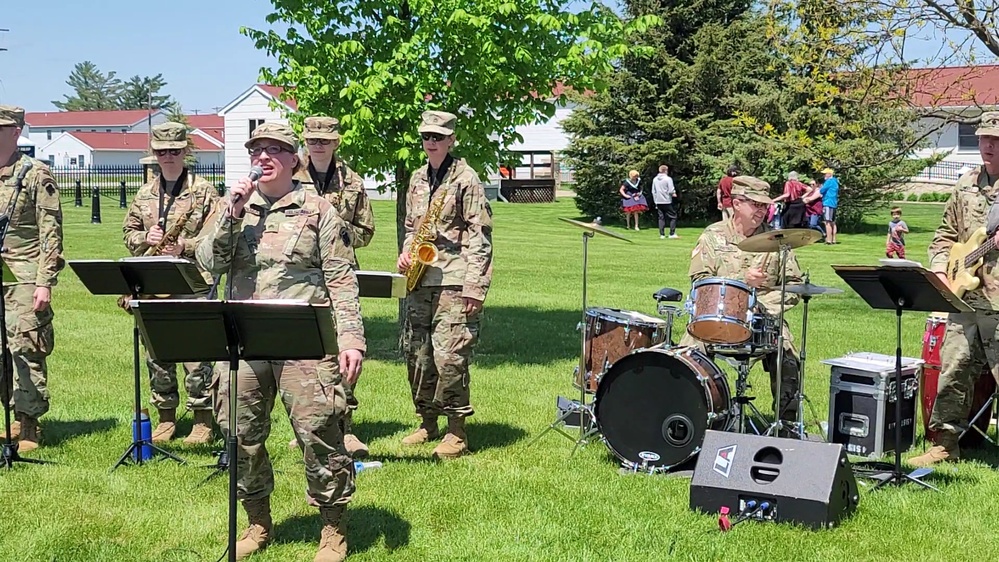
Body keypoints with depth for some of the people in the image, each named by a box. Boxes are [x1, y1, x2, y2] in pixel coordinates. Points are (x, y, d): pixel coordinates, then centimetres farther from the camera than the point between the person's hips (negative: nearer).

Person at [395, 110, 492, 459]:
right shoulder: (417, 180, 17)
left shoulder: (465, 179, -5)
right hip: (419, 282, 7)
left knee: (449, 355, -10)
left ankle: (456, 432, 1)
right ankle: (427, 422, 24)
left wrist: (475, 287, -16)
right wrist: (405, 253, 6)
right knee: (416, 353, 10)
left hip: (452, 283, -7)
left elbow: (480, 235, -9)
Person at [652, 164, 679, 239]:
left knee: (661, 218, 10)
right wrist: (674, 194, 7)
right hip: (667, 202, -5)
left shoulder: (655, 179, 7)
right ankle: (672, 234, 2)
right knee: (673, 217, 5)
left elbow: (653, 191, 11)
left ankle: (662, 234, 6)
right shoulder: (668, 179, -11)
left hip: (658, 202, 5)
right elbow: (671, 190, -15)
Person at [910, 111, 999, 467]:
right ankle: (946, 443, 21)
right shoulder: (966, 186, 16)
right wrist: (939, 268, 5)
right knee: (953, 370, 10)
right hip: (965, 299, 6)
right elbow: (945, 234, 21)